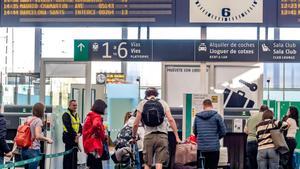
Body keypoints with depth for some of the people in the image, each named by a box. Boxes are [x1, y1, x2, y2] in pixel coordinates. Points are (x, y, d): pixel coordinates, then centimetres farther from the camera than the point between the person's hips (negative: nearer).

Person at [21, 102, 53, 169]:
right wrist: (47, 139, -8)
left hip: (24, 149, 7)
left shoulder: (27, 119, 11)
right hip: (33, 150, -7)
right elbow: (38, 136, -20)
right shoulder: (38, 120, -11)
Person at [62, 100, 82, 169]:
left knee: (74, 155, 12)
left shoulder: (76, 115, 15)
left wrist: (79, 134, -7)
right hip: (69, 137, -8)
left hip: (76, 138, 8)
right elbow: (68, 127, -19)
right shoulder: (66, 115, -10)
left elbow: (80, 126, 12)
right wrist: (75, 135, -19)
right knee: (68, 156, -6)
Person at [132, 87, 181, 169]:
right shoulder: (163, 103, 11)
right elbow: (171, 120, 1)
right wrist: (177, 137, 2)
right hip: (162, 135, 0)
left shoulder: (142, 104, 9)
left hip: (148, 135, 0)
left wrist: (134, 136, 19)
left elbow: (136, 124, 5)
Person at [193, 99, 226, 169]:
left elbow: (195, 132, 13)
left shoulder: (197, 117, 5)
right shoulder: (217, 116, -3)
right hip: (214, 147, -2)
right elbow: (223, 132, -1)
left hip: (201, 148, 2)